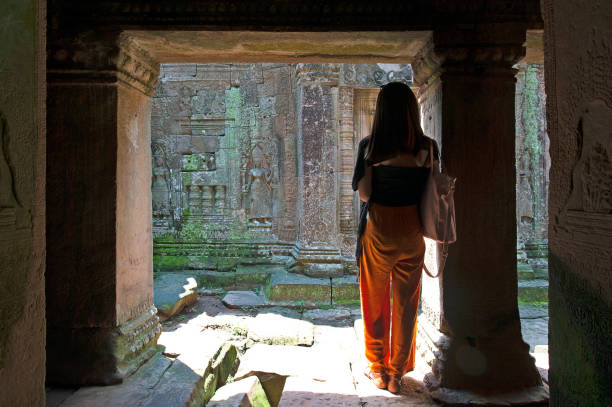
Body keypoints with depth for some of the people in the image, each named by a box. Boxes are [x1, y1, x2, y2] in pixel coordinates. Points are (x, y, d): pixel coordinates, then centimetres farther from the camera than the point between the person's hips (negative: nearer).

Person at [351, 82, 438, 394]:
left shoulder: (370, 146, -11)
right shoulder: (426, 147, -4)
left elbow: (364, 194, -12)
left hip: (378, 231, -2)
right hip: (412, 232, 2)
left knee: (375, 303, 14)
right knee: (406, 304, 13)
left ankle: (377, 370, 27)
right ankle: (397, 373, 25)